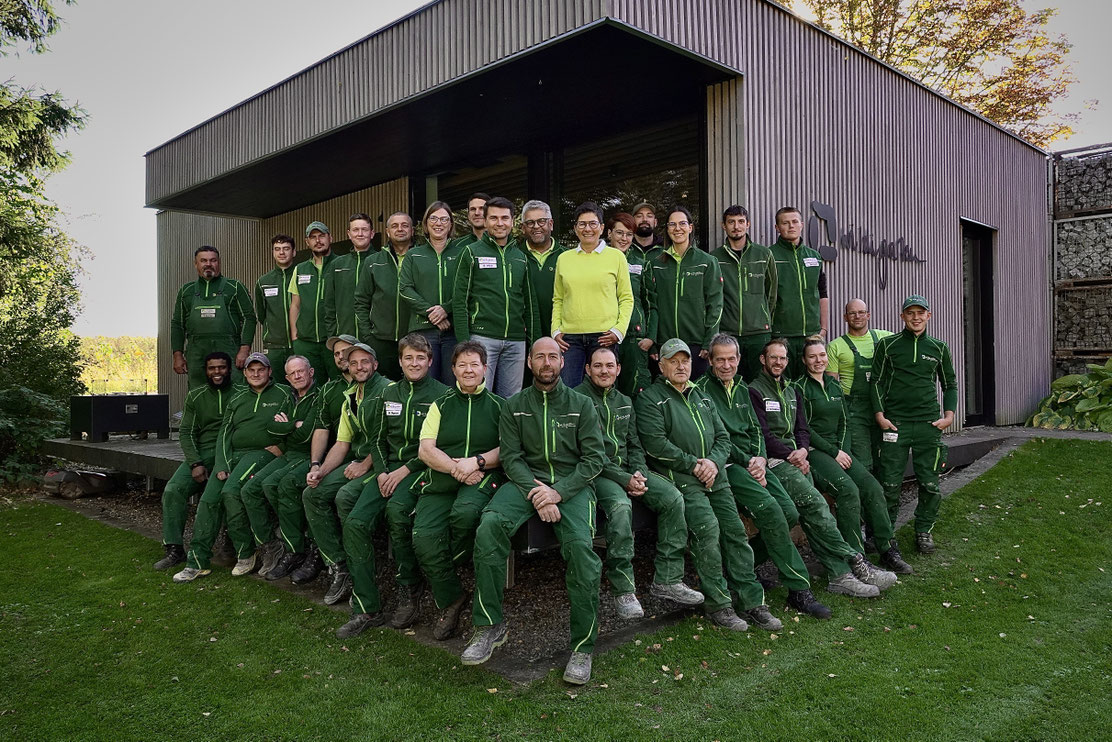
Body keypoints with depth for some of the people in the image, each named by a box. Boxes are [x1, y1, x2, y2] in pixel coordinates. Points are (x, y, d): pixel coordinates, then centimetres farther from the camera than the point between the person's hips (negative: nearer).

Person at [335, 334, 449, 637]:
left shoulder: (442, 395, -2)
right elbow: (377, 439, 17)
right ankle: (366, 609, -7)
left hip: (420, 469, -5)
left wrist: (405, 470, -13)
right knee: (355, 522, -16)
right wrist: (381, 472, 0)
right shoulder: (388, 393, 15)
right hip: (388, 467, 5)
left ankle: (410, 592, -14)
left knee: (396, 508, -35)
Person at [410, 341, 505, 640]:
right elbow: (425, 449, 8)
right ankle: (450, 599, -1)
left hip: (483, 479, -2)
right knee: (423, 537, -24)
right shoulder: (440, 405, 20)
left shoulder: (499, 406, 14)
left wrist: (476, 462, -13)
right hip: (440, 480, 2)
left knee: (465, 511, -37)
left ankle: (447, 567, -5)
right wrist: (455, 467, -8)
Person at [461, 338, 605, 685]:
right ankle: (490, 625, -17)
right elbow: (511, 457, 3)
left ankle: (583, 647, -16)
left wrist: (558, 491, -12)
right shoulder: (514, 406, 12)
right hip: (526, 481, 1)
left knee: (580, 546, -29)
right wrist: (535, 493, -15)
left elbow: (594, 457, 2)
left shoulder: (581, 405, 9)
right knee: (490, 525, -29)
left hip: (571, 484, -1)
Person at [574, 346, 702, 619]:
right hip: (597, 473, -7)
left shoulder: (624, 402, 20)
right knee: (620, 506, -35)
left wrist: (640, 473, -2)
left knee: (672, 497, -14)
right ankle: (623, 590, -26)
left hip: (628, 470, 7)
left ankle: (668, 579, -9)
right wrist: (624, 480, -16)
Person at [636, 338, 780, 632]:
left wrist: (714, 462, -3)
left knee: (736, 531, -5)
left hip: (714, 476, 6)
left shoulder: (702, 397, 24)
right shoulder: (650, 399, 2)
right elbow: (655, 443, -10)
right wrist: (693, 464, -11)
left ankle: (752, 600, 3)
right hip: (679, 478, -6)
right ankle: (717, 603, -13)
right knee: (707, 526, -23)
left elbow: (723, 437, 18)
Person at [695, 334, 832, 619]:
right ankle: (799, 590, -16)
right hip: (726, 465, -7)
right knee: (770, 509, -25)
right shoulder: (703, 389, -2)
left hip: (753, 462, 7)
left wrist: (761, 459, 0)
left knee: (790, 513, -12)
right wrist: (746, 462, -12)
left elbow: (755, 430, 20)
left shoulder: (742, 389, 22)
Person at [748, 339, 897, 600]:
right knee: (814, 502, -24)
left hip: (795, 458, 6)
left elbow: (802, 429, 21)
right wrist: (792, 455, -9)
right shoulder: (754, 391, 2)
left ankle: (839, 574, -23)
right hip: (773, 461, -6)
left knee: (809, 511, -16)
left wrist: (802, 450, 0)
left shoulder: (792, 392, 26)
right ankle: (855, 562, -23)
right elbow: (763, 435, -6)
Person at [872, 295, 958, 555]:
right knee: (890, 483, -2)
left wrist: (949, 415, 5)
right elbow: (877, 381, 5)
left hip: (929, 425, 2)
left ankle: (924, 532, 20)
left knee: (930, 484, 2)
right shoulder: (887, 345, 5)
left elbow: (950, 384, 18)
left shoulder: (939, 348, 11)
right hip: (894, 423, -2)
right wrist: (880, 415, -4)